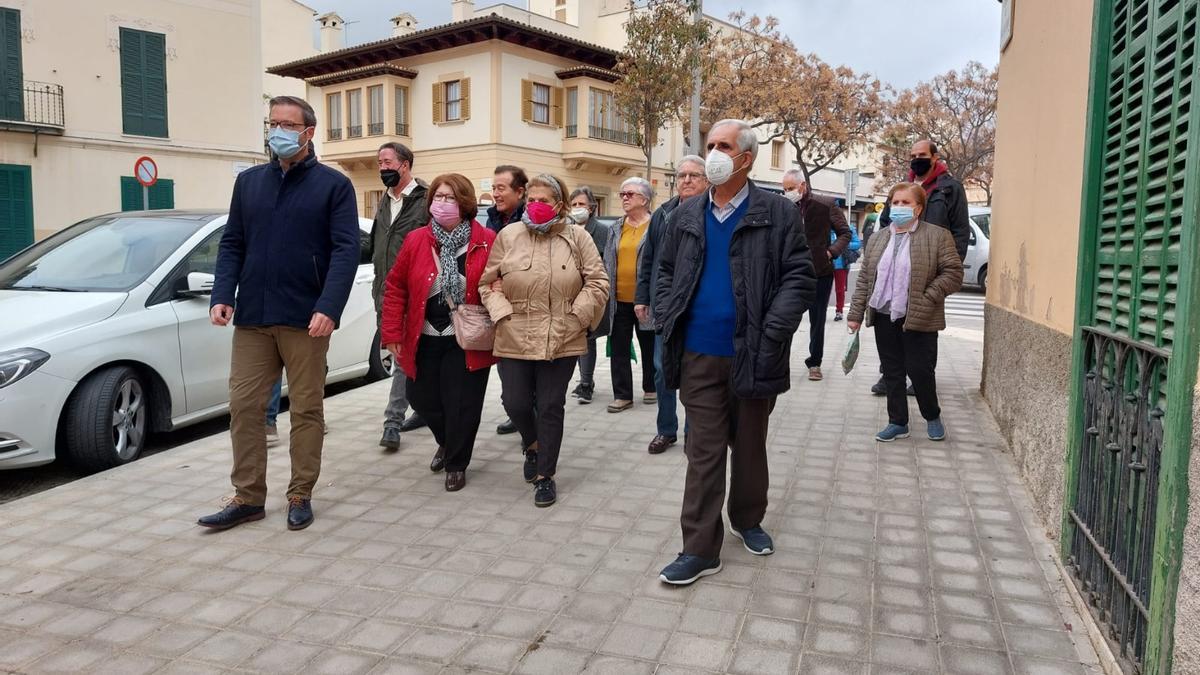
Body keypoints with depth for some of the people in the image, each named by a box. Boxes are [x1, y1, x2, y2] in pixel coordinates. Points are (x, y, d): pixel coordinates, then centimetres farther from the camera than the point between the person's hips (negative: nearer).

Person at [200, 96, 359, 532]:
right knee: (244, 406, 5)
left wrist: (329, 308, -20)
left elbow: (346, 250, -8)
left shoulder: (334, 185, 0)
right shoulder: (249, 181, 14)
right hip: (251, 317, 4)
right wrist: (222, 296, -2)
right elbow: (231, 244, 13)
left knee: (306, 409, 5)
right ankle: (248, 497, 16)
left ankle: (301, 496, 17)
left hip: (306, 319, -4)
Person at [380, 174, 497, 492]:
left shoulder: (487, 242, -7)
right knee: (422, 397, 14)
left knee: (461, 405, 2)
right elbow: (396, 288, 3)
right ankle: (447, 442, 44)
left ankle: (456, 464, 25)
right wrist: (393, 333, 0)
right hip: (424, 339, 3)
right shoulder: (415, 241, 0)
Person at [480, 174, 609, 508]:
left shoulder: (577, 237, 2)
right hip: (515, 339, 2)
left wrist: (576, 317, -5)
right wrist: (503, 314, -4)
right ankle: (532, 443, 37)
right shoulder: (508, 235, 5)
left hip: (561, 341, -1)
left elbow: (598, 283, 1)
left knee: (550, 407, 5)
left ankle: (545, 475, 19)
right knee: (515, 402, 3)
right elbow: (489, 282, 8)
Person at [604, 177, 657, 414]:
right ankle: (622, 395, 13)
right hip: (619, 300, 5)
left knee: (649, 347, 11)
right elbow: (607, 262, 14)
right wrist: (606, 293, 8)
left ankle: (651, 388, 27)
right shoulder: (617, 228, 11)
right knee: (619, 349, 5)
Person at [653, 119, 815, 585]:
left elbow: (799, 278, -6)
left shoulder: (778, 213, -2)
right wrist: (666, 320, 1)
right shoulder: (687, 215, 9)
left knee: (749, 446, 15)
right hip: (700, 355, 2)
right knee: (703, 451, 4)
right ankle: (700, 549, 10)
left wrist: (771, 334, -16)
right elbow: (666, 272, 16)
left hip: (751, 355, -2)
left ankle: (748, 520, 37)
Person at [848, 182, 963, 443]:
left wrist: (926, 299, -15)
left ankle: (933, 417, 24)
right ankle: (897, 422, 21)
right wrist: (855, 314, 6)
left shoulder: (938, 236, -4)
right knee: (892, 372, 9)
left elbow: (953, 273, -6)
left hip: (918, 319, -4)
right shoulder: (878, 238, 11)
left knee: (919, 370, 0)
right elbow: (864, 278, 11)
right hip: (884, 316, 5)